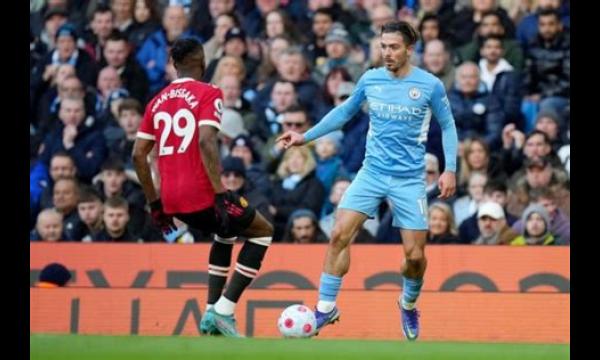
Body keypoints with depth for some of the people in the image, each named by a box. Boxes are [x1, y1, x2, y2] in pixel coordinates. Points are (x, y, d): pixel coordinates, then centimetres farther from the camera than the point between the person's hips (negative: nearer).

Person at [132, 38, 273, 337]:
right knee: (262, 231, 14)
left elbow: (138, 154, 12)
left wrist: (155, 203, 19)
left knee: (225, 234, 32)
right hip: (201, 194, -7)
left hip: (171, 200, 7)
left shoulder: (157, 101, 14)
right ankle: (224, 310, 1)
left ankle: (211, 312, 20)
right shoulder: (208, 94, -5)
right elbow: (206, 142, -19)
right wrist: (221, 194, -20)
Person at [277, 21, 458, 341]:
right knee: (340, 235, -13)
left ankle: (409, 305, 28)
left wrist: (450, 169, -6)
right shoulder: (370, 80, 1)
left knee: (415, 254, -3)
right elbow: (344, 111, 17)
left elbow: (448, 126, 4)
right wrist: (306, 136, 13)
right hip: (372, 172, 2)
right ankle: (326, 308, -4)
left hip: (409, 179, -2)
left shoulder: (430, 86, -7)